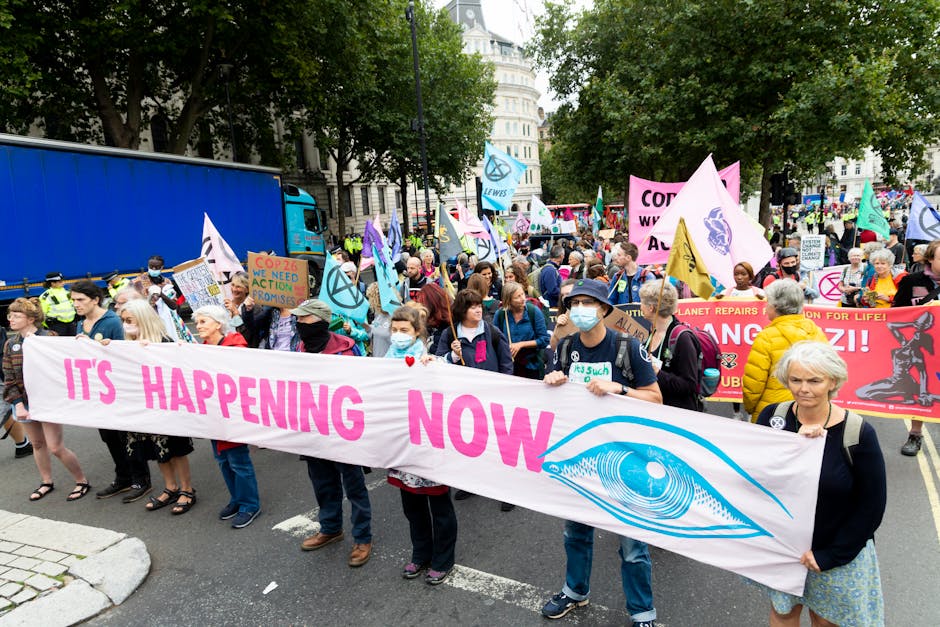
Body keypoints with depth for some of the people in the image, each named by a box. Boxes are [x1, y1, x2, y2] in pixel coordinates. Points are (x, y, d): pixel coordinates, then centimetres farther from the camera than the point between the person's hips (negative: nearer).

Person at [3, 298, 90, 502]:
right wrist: (18, 404, -7)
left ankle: (82, 481, 13)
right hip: (24, 402, 5)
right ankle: (46, 482, 33)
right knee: (38, 444, 16)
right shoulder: (10, 344, 4)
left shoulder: (48, 338, -10)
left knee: (56, 447, -4)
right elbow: (9, 378, 3)